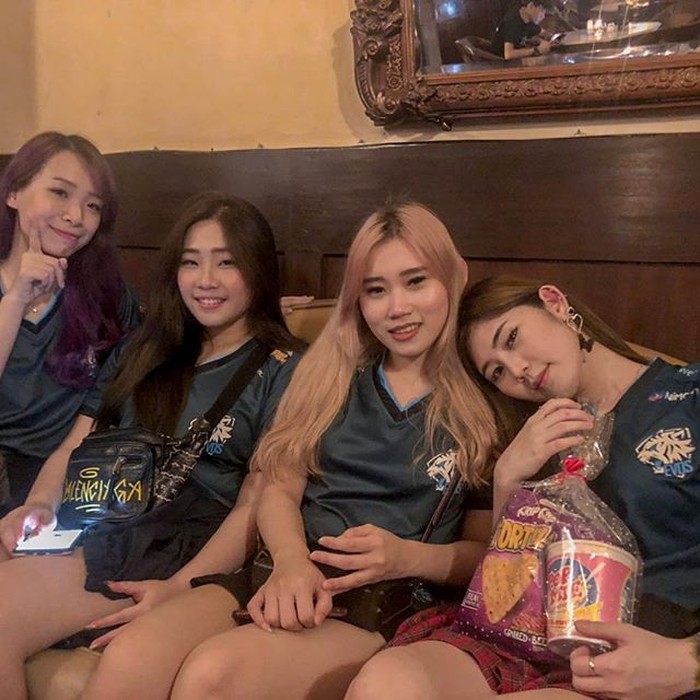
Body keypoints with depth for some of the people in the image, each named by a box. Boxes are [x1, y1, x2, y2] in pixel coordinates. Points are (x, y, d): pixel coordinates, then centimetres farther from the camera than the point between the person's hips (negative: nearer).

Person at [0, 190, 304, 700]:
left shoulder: (281, 370, 0)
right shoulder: (148, 351, 18)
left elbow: (254, 506, -7)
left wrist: (180, 586, -18)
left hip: (178, 550, -5)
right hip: (89, 527, 6)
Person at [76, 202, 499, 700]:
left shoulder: (483, 401, 5)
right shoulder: (333, 372, 15)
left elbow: (486, 549, 7)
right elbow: (281, 489, 9)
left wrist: (407, 558, -13)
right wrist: (292, 561, -13)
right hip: (286, 580, 3)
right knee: (128, 660, -27)